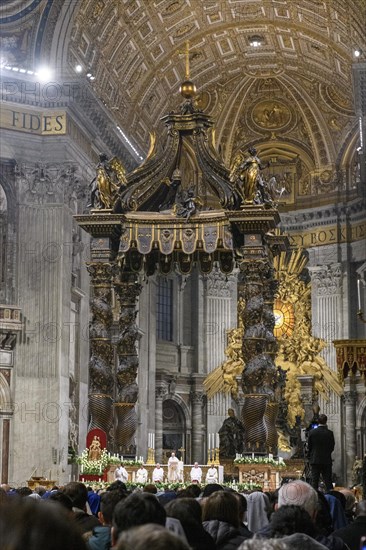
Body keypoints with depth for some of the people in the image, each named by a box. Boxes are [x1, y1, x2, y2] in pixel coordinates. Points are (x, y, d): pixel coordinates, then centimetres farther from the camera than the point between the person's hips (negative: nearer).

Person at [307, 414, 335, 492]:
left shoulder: (312, 432, -6)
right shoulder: (330, 433, -6)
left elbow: (309, 447, 0)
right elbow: (332, 447, 2)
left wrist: (310, 458, 14)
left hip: (315, 460, 0)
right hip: (327, 460, 0)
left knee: (314, 481, 2)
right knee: (328, 482, 4)